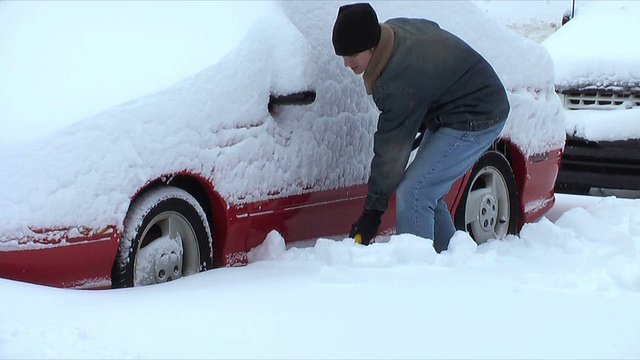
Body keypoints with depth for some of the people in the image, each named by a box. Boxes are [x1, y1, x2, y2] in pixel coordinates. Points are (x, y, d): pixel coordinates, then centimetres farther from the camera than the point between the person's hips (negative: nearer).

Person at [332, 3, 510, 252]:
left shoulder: (398, 86, -31)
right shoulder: (394, 28, -6)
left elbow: (391, 150, -25)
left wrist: (373, 211, -16)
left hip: (476, 120, -11)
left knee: (412, 193, -18)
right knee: (427, 190, 14)